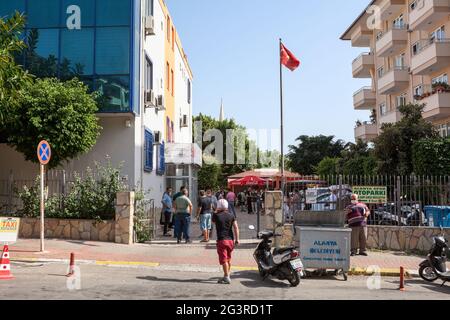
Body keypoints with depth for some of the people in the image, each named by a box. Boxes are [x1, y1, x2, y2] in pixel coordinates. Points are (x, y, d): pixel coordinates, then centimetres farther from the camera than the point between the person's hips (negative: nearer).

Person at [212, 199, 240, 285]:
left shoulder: (216, 216, -6)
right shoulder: (231, 216, 4)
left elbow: (213, 221, 17)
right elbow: (236, 227, -2)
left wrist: (217, 212, 20)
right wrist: (237, 239, 0)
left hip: (222, 240, -5)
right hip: (230, 239, 5)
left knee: (223, 260, -4)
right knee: (228, 258, 20)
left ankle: (226, 278, -7)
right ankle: (227, 275, 32)